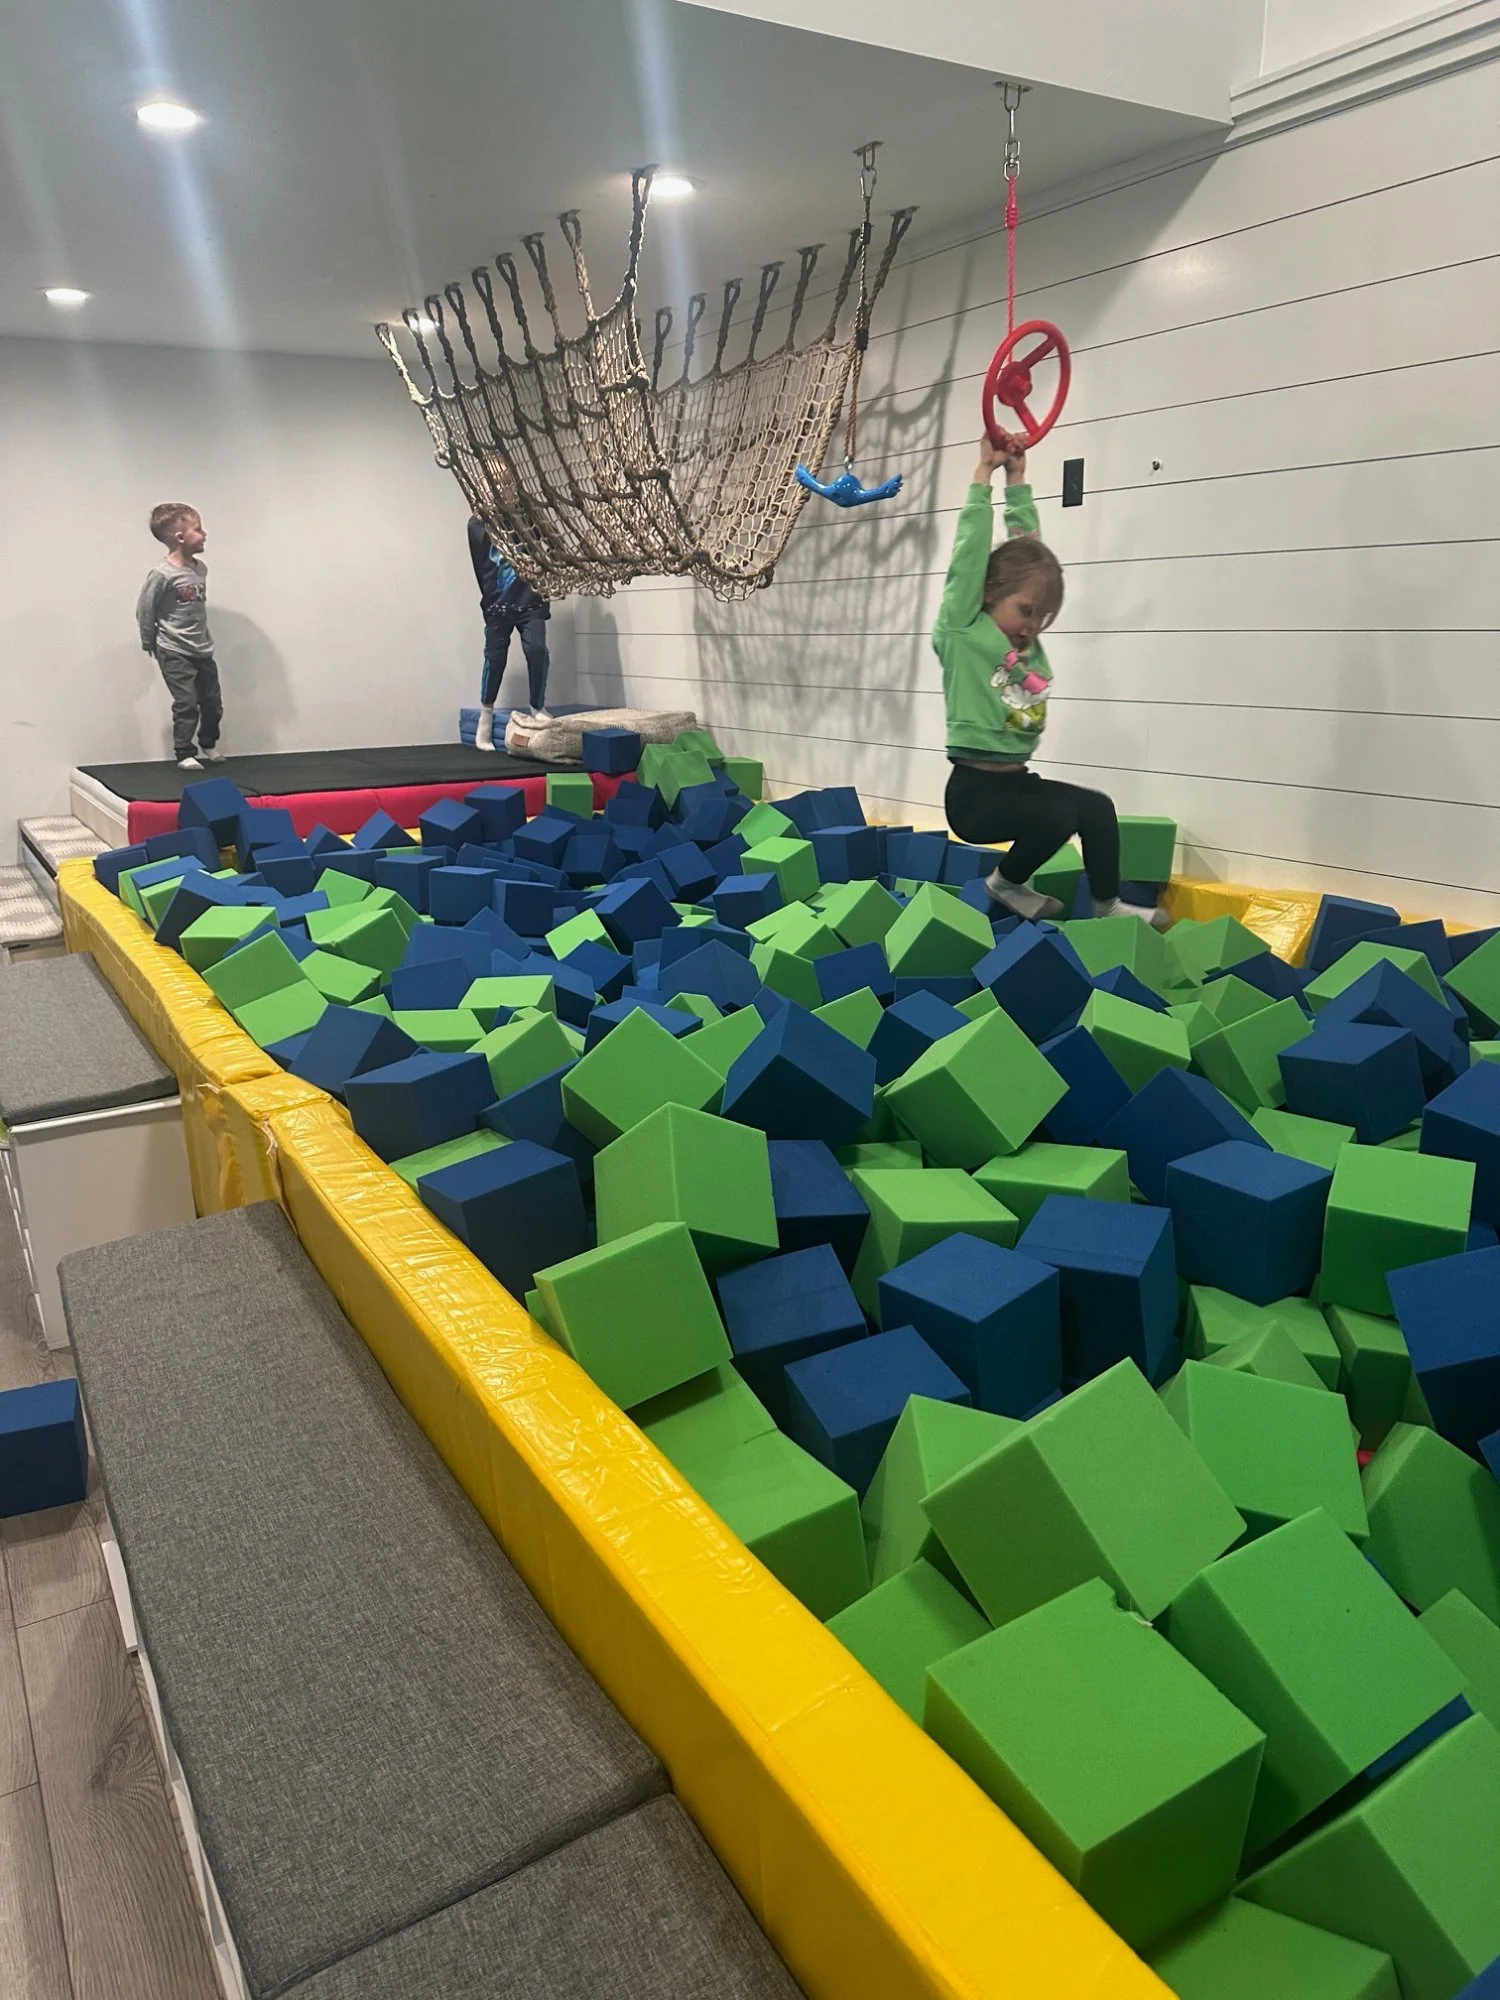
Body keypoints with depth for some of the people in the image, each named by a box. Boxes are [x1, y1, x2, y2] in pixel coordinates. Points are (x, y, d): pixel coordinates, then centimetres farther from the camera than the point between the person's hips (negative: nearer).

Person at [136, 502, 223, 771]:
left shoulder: (201, 568, 3)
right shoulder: (161, 573, -17)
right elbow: (144, 609, -10)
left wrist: (201, 637, 15)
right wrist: (150, 644, -1)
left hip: (203, 650, 6)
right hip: (175, 653, -6)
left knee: (213, 703, 12)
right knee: (187, 704, -5)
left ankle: (208, 747, 32)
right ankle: (184, 754, 7)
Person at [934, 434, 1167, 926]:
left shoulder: (1027, 641, 9)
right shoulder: (962, 632, -9)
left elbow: (1026, 544, 13)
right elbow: (971, 549, -13)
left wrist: (1017, 478, 12)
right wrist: (985, 472, -8)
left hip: (1016, 780, 8)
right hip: (974, 789, -8)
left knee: (1098, 809, -2)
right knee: (1058, 815, -23)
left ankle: (1107, 904, 15)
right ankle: (1005, 883, 4)